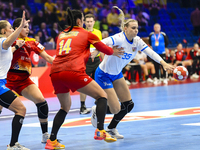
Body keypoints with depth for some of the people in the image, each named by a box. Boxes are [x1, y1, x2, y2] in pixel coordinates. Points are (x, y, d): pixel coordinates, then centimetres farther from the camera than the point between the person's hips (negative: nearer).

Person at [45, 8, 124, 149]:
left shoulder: (61, 35, 26)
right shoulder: (86, 34, 14)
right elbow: (105, 49, 21)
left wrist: (88, 53, 50)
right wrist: (113, 51, 42)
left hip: (55, 73, 6)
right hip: (73, 71, -6)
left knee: (65, 107, 23)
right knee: (102, 96, 7)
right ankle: (100, 131, -8)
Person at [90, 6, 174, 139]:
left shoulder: (137, 41, -6)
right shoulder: (118, 39, -27)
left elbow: (150, 52, -12)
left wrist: (164, 63, -27)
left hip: (117, 74, 8)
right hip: (103, 75, -8)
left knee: (128, 105, 4)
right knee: (115, 109, -11)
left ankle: (111, 128, 25)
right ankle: (96, 110, 23)